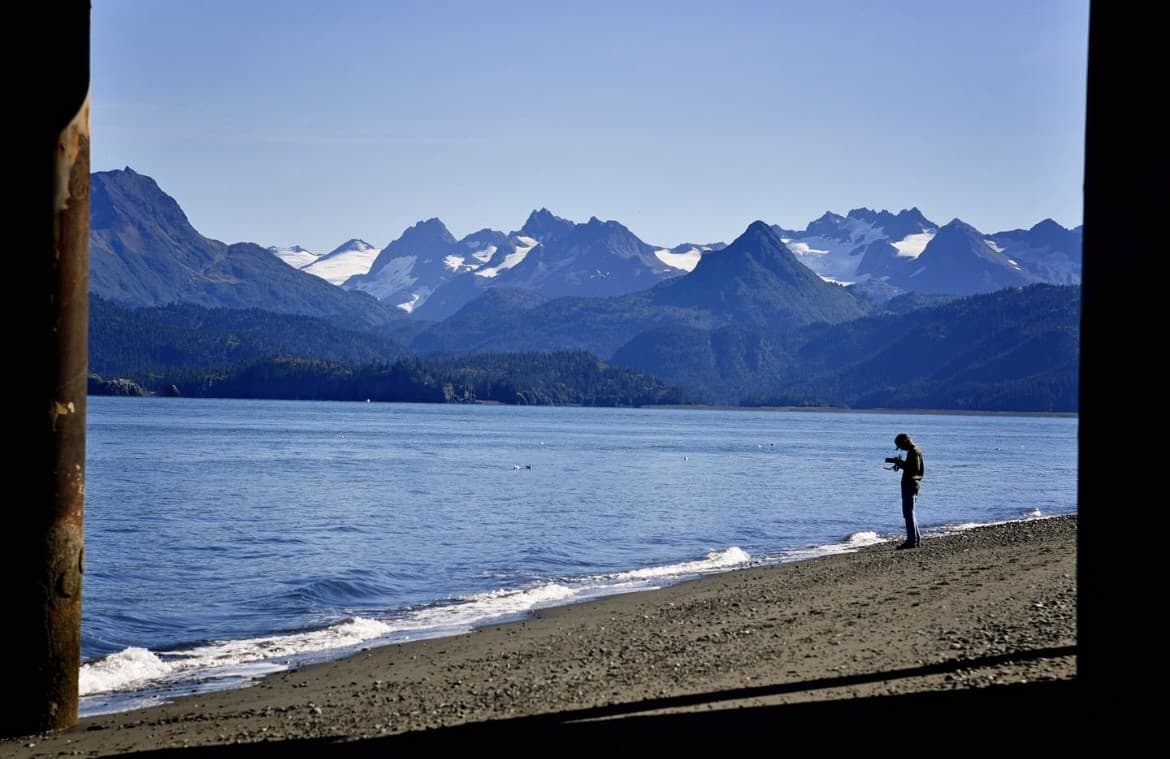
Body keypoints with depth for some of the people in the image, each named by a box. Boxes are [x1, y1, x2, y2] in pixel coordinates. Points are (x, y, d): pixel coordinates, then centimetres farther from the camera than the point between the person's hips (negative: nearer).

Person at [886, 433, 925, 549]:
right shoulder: (914, 450, 16)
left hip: (910, 484, -11)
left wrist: (900, 463, -17)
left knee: (908, 512, -9)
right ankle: (916, 538, 23)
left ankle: (912, 540, -9)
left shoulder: (914, 451, -16)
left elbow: (915, 469, -24)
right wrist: (901, 463, 8)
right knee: (910, 512, 18)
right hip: (911, 484, 11)